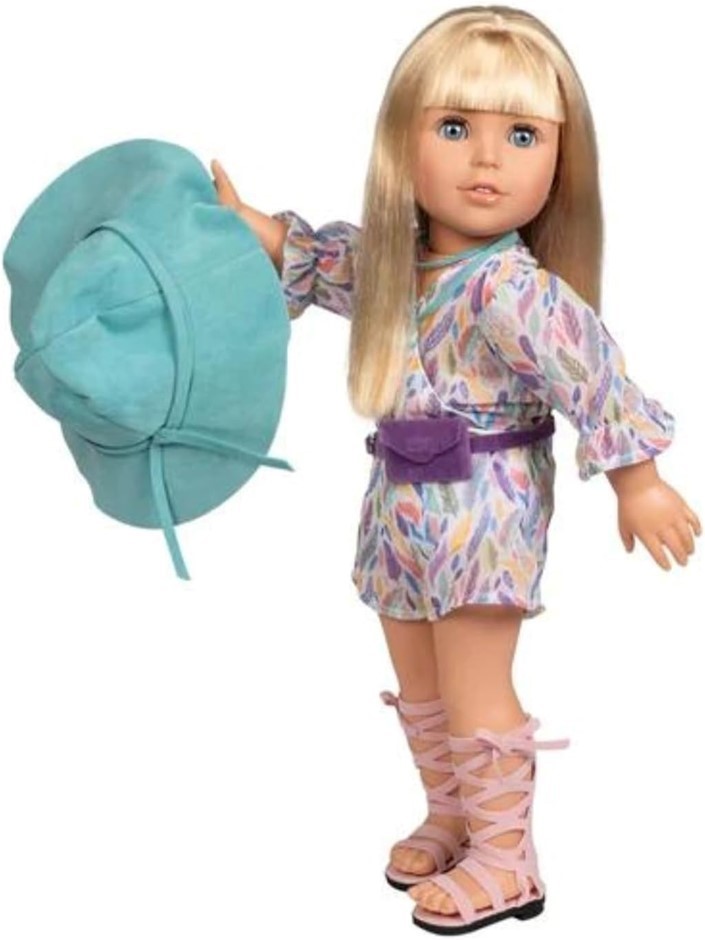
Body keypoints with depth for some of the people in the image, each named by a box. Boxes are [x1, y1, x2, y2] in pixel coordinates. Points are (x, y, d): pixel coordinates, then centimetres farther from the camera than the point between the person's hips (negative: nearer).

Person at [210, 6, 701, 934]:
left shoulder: (515, 292, -23)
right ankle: (451, 815, 39)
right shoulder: (392, 257, 2)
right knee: (418, 688, 20)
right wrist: (246, 221, 11)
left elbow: (595, 375, -23)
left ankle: (505, 859, 17)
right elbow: (324, 257, 20)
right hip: (406, 506, 8)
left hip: (485, 507, -8)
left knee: (471, 691, 1)